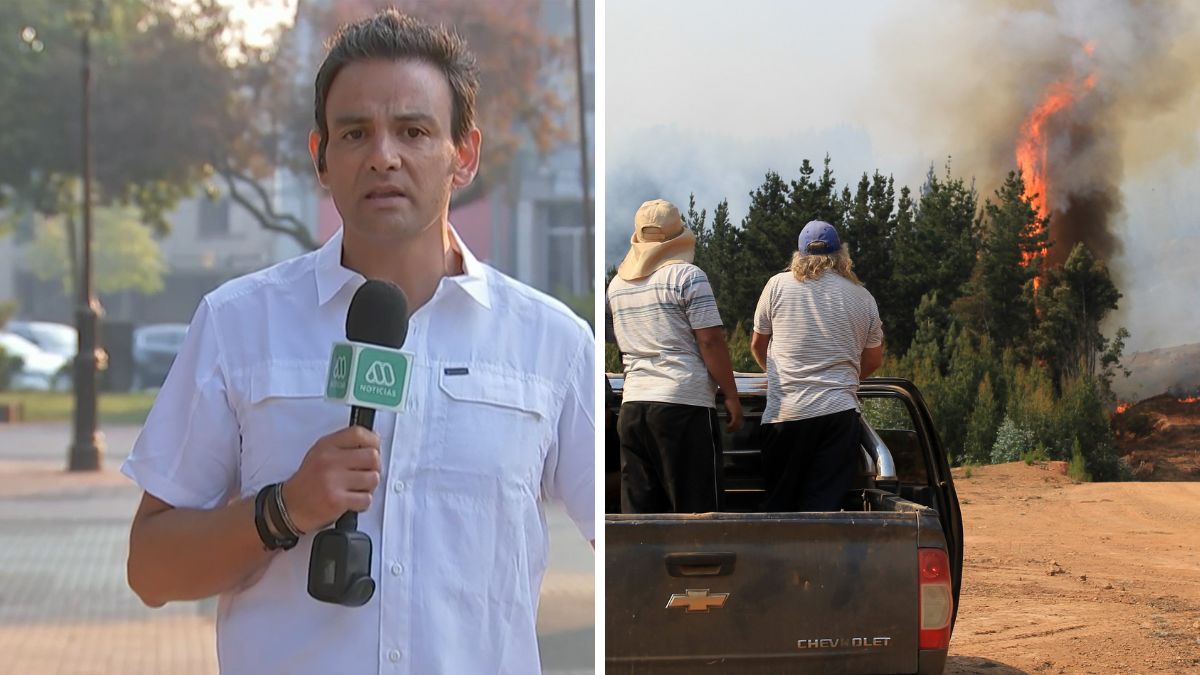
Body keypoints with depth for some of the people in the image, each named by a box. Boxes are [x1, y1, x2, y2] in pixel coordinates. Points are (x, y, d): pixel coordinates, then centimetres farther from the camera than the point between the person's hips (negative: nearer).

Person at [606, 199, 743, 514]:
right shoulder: (687, 275, -5)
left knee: (638, 509, 6)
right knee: (697, 511, -1)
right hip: (684, 403, -6)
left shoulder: (617, 283, 13)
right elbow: (710, 340, -10)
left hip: (632, 405, 6)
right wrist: (731, 396, -4)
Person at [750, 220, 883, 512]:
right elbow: (874, 359, 21)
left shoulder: (778, 285, 5)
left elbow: (758, 345, 16)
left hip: (784, 413, -1)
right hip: (840, 413, 1)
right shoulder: (863, 298, 10)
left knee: (778, 507, 7)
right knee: (824, 509, -3)